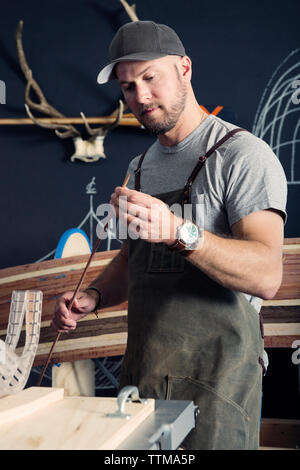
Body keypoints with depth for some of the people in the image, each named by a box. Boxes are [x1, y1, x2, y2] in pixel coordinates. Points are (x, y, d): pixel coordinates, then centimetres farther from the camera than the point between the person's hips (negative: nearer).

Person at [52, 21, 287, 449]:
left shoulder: (243, 154, -10)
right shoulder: (140, 168, 14)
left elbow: (266, 277, -22)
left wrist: (179, 233, -35)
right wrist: (93, 297, 4)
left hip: (215, 380, -6)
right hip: (141, 375, 7)